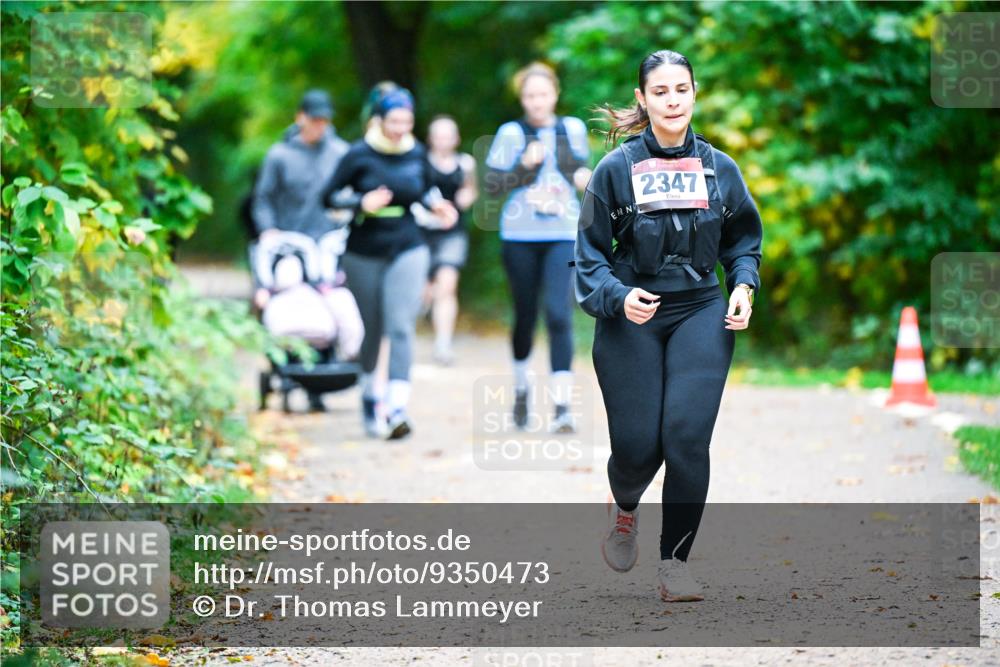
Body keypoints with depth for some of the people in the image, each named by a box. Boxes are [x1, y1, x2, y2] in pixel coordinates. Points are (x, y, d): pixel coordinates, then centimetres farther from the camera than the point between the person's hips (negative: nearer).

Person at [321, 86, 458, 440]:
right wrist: (362, 202, -22)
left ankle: (397, 409, -21)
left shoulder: (417, 154, 2)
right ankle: (369, 400, 33)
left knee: (401, 328, -13)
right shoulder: (359, 155, -7)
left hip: (408, 251, 1)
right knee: (370, 331, 10)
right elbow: (330, 196, -5)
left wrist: (436, 204, -1)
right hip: (364, 253, -1)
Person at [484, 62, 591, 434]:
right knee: (525, 316, 10)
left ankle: (562, 406, -18)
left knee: (559, 315, -14)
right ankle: (521, 386, 36)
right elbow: (491, 186, -4)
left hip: (563, 235, 0)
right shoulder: (511, 134, -1)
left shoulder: (573, 129, 7)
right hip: (520, 236, 0)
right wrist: (524, 166, -17)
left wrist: (583, 178, 0)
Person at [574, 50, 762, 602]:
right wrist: (618, 296, -16)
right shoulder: (616, 169, -1)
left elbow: (743, 238, 19)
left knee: (687, 434, -15)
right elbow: (590, 251, 1)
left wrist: (743, 285, 0)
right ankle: (623, 508, 33)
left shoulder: (719, 168, 6)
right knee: (637, 445, -5)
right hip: (630, 319, -1)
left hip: (700, 314, 1)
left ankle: (675, 563, -6)